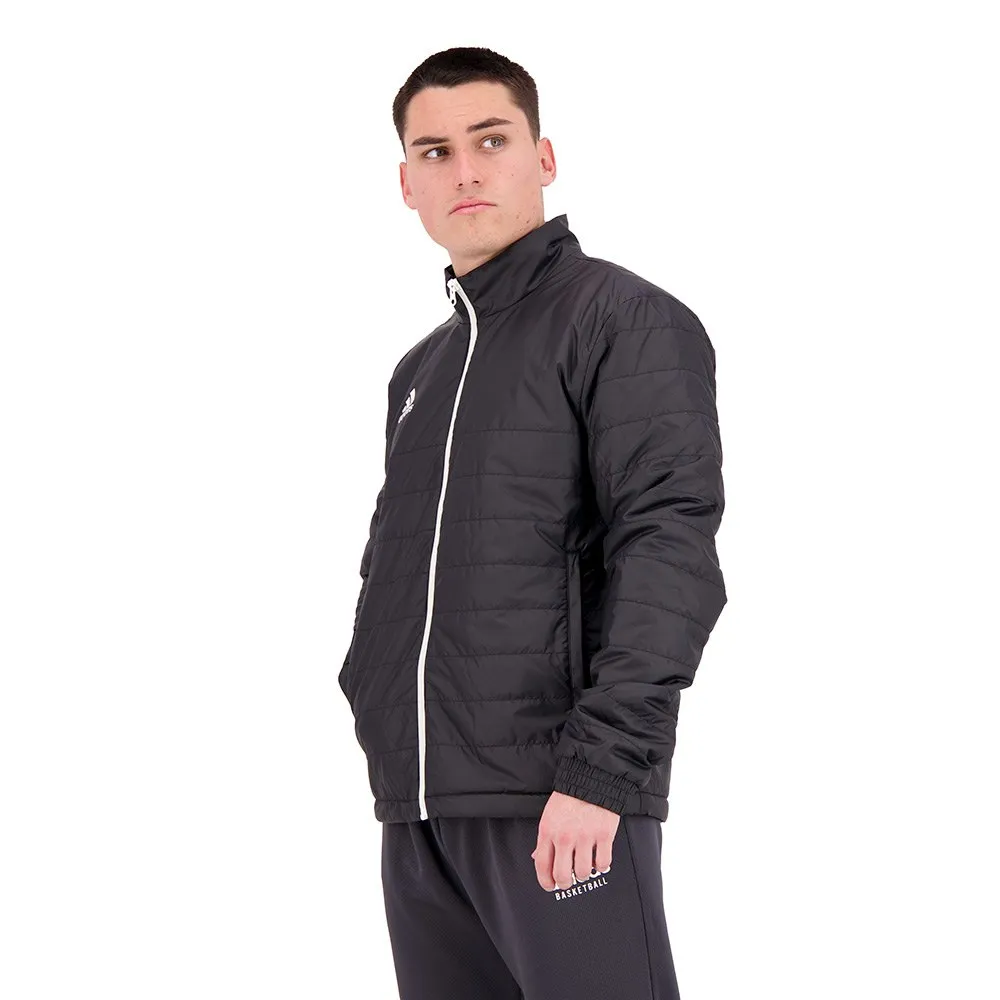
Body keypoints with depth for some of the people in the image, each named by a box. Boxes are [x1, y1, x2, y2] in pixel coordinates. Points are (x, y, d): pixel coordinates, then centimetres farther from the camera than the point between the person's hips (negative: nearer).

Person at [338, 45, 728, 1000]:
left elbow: (671, 547, -12)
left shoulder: (624, 319, -2)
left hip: (562, 802, -7)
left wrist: (600, 767, -20)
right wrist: (374, 707, 7)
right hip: (415, 810, 7)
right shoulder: (420, 372, 21)